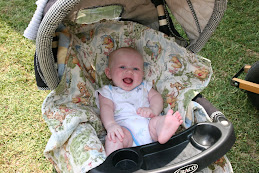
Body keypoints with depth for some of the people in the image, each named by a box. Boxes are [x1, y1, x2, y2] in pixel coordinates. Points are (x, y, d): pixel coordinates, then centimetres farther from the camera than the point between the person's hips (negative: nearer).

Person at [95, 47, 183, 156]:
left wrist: (153, 110, -7)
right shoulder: (107, 91, 18)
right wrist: (111, 124, -22)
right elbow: (106, 108, 1)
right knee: (115, 136, -33)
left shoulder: (144, 87, 30)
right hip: (125, 128, -3)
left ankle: (164, 132, -55)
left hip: (147, 125, 3)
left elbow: (156, 96, 18)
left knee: (158, 120, -26)